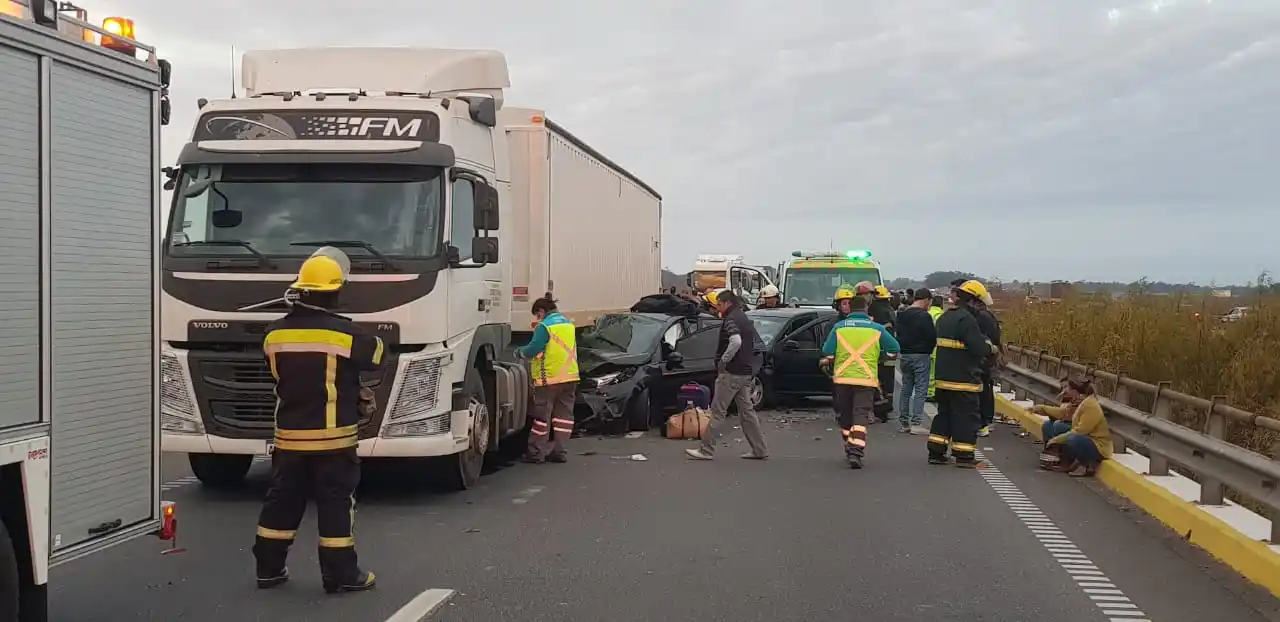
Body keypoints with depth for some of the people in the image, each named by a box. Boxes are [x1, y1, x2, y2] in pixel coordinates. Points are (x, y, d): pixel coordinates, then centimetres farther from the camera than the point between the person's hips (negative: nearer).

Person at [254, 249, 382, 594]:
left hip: (289, 435, 5)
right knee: (336, 504, 2)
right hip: (332, 436, -4)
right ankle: (341, 574, 5)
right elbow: (378, 355, 0)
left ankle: (269, 567, 21)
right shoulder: (345, 333, -15)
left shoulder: (275, 333, 1)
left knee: (282, 500, 15)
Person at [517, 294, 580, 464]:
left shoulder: (545, 326, -12)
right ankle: (559, 451, 9)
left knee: (542, 415, 1)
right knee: (564, 414, 9)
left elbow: (533, 349, -17)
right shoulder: (569, 324, 12)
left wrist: (520, 351, 2)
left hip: (549, 379, -7)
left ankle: (535, 453, 6)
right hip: (570, 377, 7)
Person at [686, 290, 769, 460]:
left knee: (718, 411, -5)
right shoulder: (745, 319, 18)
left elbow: (736, 341, -30)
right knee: (747, 411, 12)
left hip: (731, 373, -10)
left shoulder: (731, 319, -13)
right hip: (746, 372, 10)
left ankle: (706, 450, -2)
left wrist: (723, 361, -20)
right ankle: (760, 450, 13)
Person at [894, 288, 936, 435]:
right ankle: (916, 423, -6)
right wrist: (931, 347, 3)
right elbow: (932, 337, -16)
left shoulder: (902, 315, 10)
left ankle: (903, 422, 15)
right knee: (920, 390, -3)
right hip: (921, 356, -7)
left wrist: (903, 348, 12)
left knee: (906, 389, 13)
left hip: (904, 356, 7)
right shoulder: (924, 316, -15)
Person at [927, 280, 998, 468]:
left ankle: (936, 452, 15)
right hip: (963, 380, -9)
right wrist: (991, 347, 3)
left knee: (944, 413, 15)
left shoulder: (944, 318, 13)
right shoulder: (966, 319, -17)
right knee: (967, 416, -1)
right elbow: (979, 348, -20)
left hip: (944, 377, 9)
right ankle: (964, 456, 2)